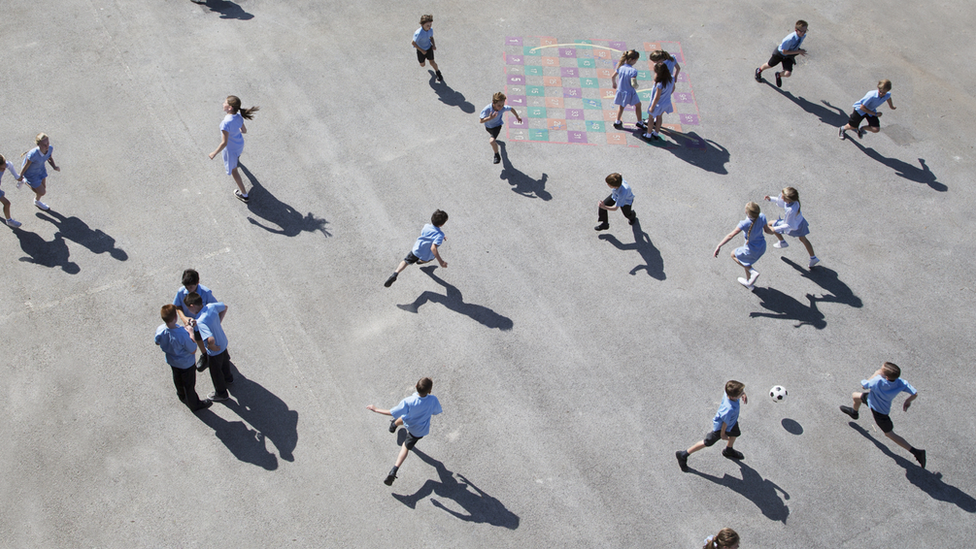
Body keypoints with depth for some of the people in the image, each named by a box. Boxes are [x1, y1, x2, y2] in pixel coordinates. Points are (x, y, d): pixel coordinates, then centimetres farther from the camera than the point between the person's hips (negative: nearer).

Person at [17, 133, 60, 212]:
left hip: (40, 169, 6)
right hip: (30, 173, -6)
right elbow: (26, 166, -25)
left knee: (43, 188, 23)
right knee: (42, 192, 8)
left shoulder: (50, 148, -27)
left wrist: (54, 167, -19)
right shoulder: (33, 155, -44)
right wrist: (20, 176, -7)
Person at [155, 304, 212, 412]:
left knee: (178, 380, 33)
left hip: (171, 361, 6)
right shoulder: (183, 334, -42)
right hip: (186, 363, -6)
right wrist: (190, 333, -21)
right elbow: (193, 350, -27)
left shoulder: (160, 330, -24)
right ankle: (194, 404, 43)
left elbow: (157, 342, -1)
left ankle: (182, 396, 61)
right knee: (189, 384, 20)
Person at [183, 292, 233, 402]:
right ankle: (228, 377, 65)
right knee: (224, 361, 36)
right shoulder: (211, 306, -18)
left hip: (215, 351, -7)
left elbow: (211, 340, -49)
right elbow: (225, 307, 4)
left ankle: (221, 393, 45)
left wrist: (211, 347, -27)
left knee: (216, 372, 20)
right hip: (224, 343, 7)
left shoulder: (200, 322, -39)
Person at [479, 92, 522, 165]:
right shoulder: (487, 110, -40)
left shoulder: (503, 108, -34)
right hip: (488, 126, 2)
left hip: (497, 125, -2)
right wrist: (490, 118, -56)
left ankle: (497, 156, 1)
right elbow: (481, 121, -39)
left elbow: (511, 109, -12)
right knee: (491, 134, 38)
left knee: (491, 141, -24)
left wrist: (517, 117, 6)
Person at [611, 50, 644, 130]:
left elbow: (612, 77, -1)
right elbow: (633, 84, -33)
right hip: (630, 93, -5)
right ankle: (640, 122, 35)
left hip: (620, 91, 5)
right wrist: (636, 86, -10)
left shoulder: (620, 67, -11)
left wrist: (614, 84, 19)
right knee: (638, 105, 22)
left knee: (621, 106, 30)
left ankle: (617, 122, 40)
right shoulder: (633, 71, -30)